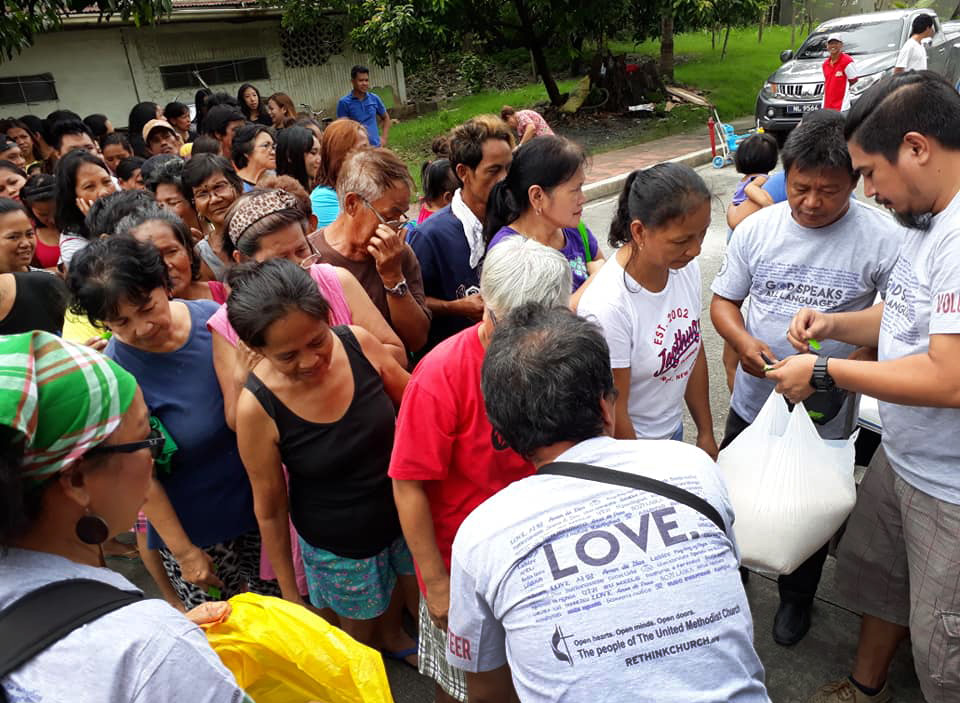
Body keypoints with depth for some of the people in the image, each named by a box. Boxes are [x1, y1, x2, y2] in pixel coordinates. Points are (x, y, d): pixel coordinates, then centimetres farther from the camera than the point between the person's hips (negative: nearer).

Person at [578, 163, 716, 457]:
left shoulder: (686, 267, -11)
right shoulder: (607, 306, -30)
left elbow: (694, 350, 3)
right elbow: (613, 413, -20)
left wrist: (706, 433, 9)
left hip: (673, 431, 6)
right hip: (625, 444, -6)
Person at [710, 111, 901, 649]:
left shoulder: (882, 238, -14)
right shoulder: (758, 228, -5)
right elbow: (723, 301, 2)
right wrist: (745, 343, -19)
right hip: (754, 400, 3)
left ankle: (797, 599, 46)